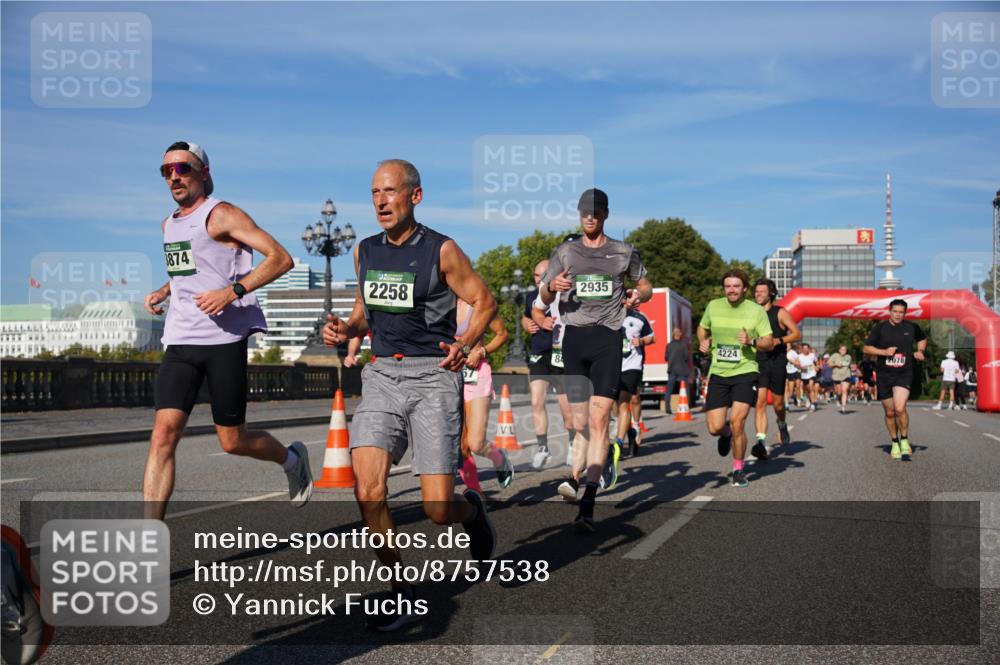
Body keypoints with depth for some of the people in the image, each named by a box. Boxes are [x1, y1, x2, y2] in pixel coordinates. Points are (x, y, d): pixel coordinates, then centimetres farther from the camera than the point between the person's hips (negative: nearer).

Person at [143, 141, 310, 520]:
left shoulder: (221, 215, -5)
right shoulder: (169, 224, 18)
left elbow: (281, 258, -12)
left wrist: (233, 291, -22)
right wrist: (163, 293, 16)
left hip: (224, 339, -6)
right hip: (180, 342, 6)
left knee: (232, 442, 3)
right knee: (163, 435, -9)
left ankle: (292, 459, 35)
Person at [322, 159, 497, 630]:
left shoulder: (441, 251, -5)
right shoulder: (365, 251, 9)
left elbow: (484, 302, 1)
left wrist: (465, 345, -17)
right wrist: (345, 330, 1)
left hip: (433, 376, -4)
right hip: (382, 375, 4)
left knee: (438, 510, -6)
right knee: (368, 491, -14)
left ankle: (471, 509, 33)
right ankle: (401, 590, 6)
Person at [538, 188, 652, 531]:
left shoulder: (624, 252, 11)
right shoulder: (565, 252, 14)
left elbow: (646, 286, 22)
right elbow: (544, 298, 16)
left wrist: (639, 294, -1)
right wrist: (551, 286, -8)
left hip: (608, 338, -2)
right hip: (574, 336, 2)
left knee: (598, 419, -11)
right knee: (580, 423, 3)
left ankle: (588, 504, -13)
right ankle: (577, 486, 20)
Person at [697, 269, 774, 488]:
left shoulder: (756, 311, -2)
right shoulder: (713, 306, 4)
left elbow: (769, 343, -1)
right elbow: (702, 328, 22)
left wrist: (751, 341, -20)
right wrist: (703, 342, 2)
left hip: (745, 372, -2)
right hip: (718, 373, 3)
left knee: (737, 422, -15)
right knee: (714, 428, -5)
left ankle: (738, 470, 8)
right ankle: (726, 434, 36)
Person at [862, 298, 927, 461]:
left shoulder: (912, 327, 4)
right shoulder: (880, 328, 0)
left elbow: (922, 339, 25)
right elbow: (866, 348, 2)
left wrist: (920, 351, 6)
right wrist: (884, 352, -13)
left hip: (904, 374, -1)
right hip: (884, 374, 1)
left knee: (900, 408, -20)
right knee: (890, 412, 9)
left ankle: (904, 440, 0)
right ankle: (895, 443, 27)